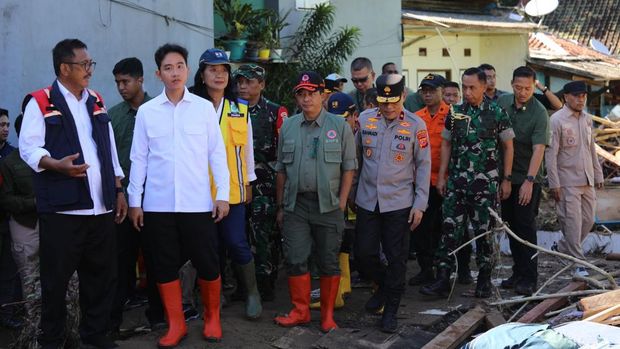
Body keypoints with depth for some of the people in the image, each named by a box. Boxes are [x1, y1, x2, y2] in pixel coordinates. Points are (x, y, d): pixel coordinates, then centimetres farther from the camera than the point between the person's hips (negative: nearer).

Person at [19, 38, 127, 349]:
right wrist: (57, 165, -25)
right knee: (56, 279, 3)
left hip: (101, 208, 6)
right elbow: (29, 149, -8)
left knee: (101, 274, 10)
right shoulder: (41, 102, -1)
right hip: (62, 209, -5)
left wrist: (118, 190, 14)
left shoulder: (97, 102, 17)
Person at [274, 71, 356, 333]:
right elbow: (281, 169, 12)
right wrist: (280, 206, 11)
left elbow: (348, 168, 0)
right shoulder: (288, 127, 8)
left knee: (329, 262, 5)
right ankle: (300, 311, 16)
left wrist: (342, 203, -5)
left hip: (328, 205, -2)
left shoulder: (339, 125, 0)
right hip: (295, 204, 2)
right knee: (295, 260, 2)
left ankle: (327, 314, 18)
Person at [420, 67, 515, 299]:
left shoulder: (497, 113, -1)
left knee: (484, 231, 4)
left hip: (486, 182, -2)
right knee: (450, 229, -1)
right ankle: (442, 280, 2)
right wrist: (441, 176, 7)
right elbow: (446, 144, 13)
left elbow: (508, 146, 2)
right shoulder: (455, 113, 7)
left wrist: (506, 179, -1)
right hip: (457, 181, 3)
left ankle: (484, 280, 17)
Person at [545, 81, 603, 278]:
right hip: (568, 182, -7)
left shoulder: (587, 118, 11)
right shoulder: (557, 120, -10)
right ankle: (578, 263, 4)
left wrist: (598, 174, 16)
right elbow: (551, 154, -12)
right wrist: (554, 184, -15)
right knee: (573, 222, -5)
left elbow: (592, 149, 19)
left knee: (588, 220, 10)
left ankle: (564, 248, 28)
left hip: (587, 180, 7)